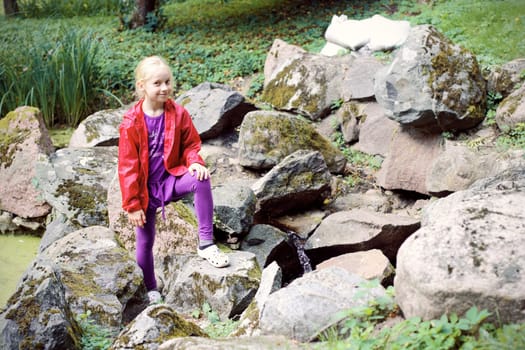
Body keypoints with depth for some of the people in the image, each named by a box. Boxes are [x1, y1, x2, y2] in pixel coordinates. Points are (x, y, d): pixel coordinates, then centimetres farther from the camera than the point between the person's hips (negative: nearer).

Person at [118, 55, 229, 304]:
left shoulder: (178, 113, -7)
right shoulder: (131, 122, -15)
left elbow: (191, 144, 6)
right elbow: (127, 167, -11)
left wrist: (195, 162, -18)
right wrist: (132, 205, -10)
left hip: (171, 178, 2)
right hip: (145, 189, -1)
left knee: (201, 179, -29)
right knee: (145, 242, 6)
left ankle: (206, 244, -22)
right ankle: (150, 290, 29)